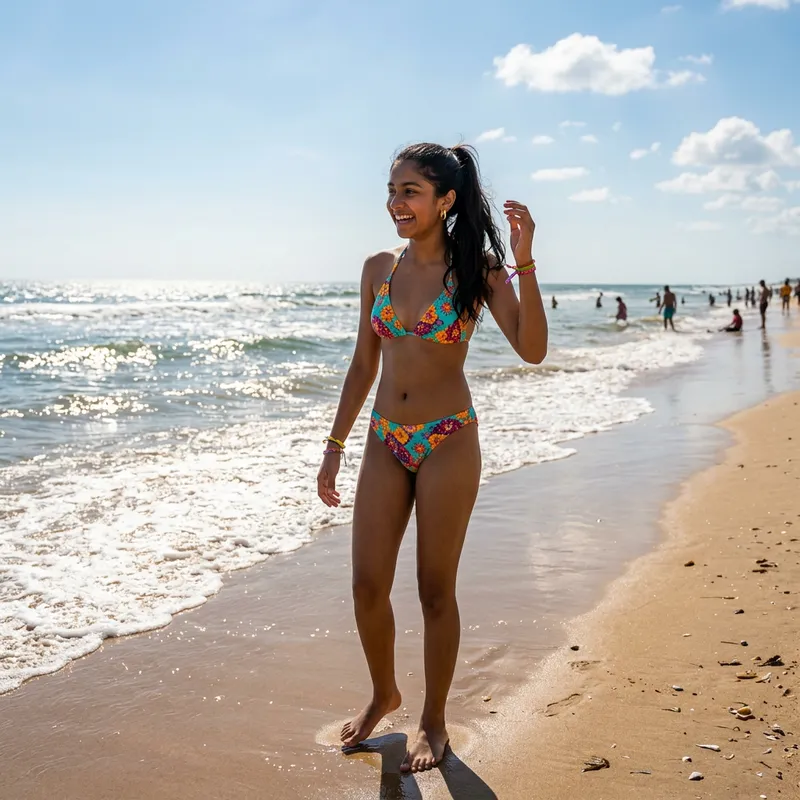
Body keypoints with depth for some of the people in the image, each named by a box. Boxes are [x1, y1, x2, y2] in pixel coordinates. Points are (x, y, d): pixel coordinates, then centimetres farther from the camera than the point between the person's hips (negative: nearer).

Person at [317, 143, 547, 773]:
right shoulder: (379, 268, 6)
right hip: (386, 442, 4)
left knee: (436, 589, 4)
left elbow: (532, 349, -18)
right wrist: (335, 447, 12)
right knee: (367, 586, 5)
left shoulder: (476, 268, -6)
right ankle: (384, 693, 33)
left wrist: (525, 262, -27)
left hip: (448, 442, -4)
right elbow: (364, 365, 12)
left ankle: (434, 721, 23)